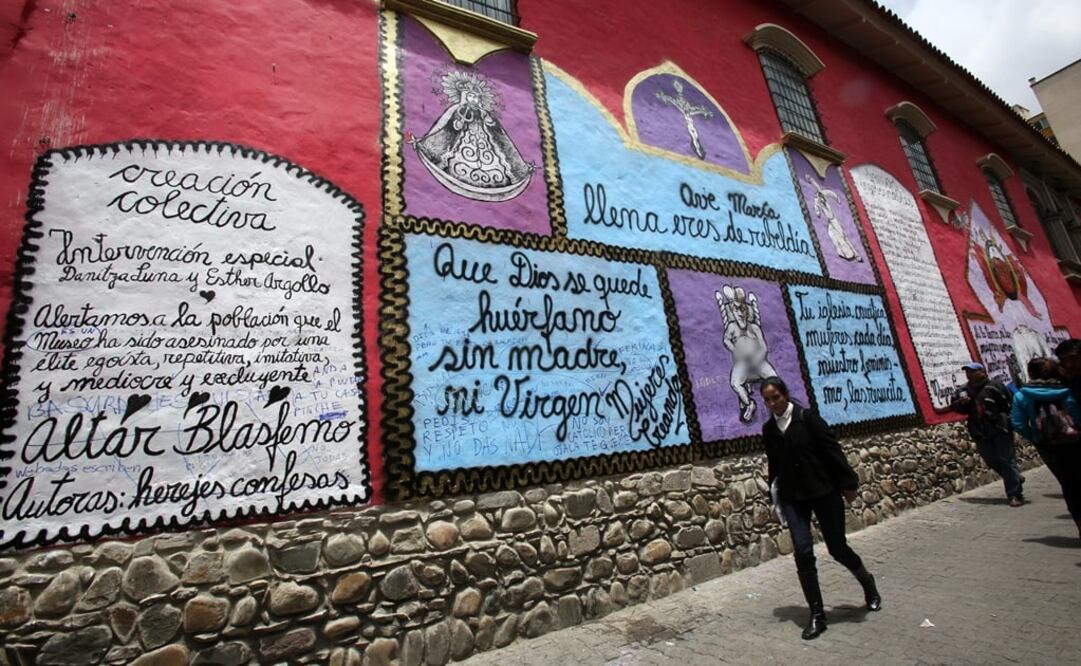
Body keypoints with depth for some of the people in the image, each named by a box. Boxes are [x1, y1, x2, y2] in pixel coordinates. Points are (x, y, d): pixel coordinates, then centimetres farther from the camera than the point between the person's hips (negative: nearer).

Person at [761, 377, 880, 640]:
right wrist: (776, 493, 14)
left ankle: (868, 584, 42)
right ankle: (817, 614, 10)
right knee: (802, 552, -5)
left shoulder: (807, 417, -9)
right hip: (792, 497, 3)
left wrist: (848, 483, -8)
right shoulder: (768, 429, 3)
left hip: (824, 490, -3)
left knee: (837, 547, 9)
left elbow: (832, 450, -8)